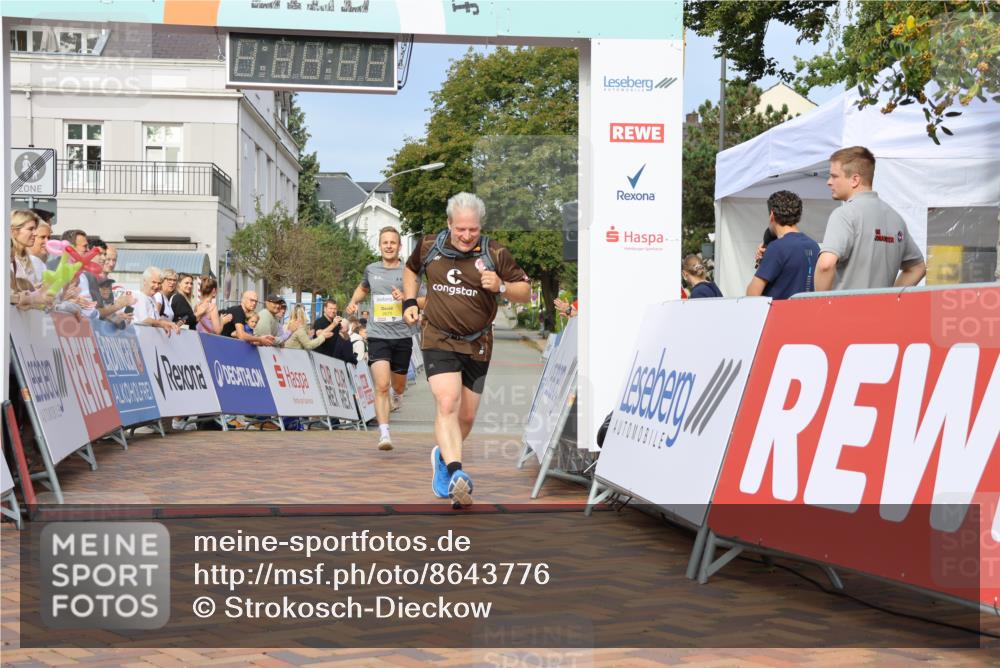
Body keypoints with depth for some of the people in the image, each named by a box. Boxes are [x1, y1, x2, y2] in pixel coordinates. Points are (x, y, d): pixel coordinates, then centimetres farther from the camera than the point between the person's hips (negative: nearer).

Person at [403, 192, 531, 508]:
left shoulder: (494, 254, -6)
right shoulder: (430, 246, 0)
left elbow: (526, 292, -1)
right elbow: (411, 269, 22)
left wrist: (501, 287, -21)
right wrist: (409, 301, 8)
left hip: (477, 345, 2)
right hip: (438, 340, -1)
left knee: (467, 416, 10)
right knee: (447, 404, -22)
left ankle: (443, 456, 40)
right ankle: (456, 475, -31)